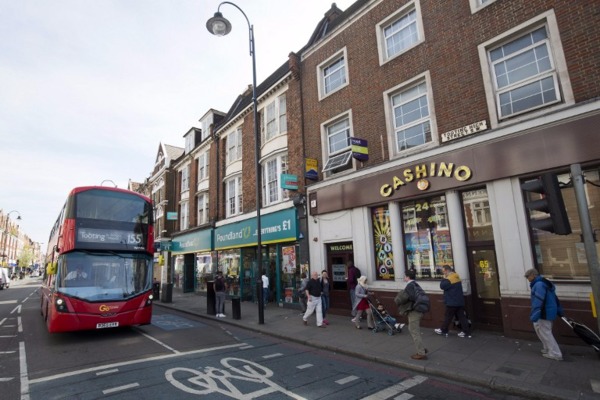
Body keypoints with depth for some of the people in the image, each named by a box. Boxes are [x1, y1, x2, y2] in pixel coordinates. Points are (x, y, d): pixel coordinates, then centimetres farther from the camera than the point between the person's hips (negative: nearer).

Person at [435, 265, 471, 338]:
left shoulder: (449, 278, -21)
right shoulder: (456, 276, 11)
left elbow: (442, 286, -17)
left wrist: (444, 278, -9)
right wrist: (446, 278, 8)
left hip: (452, 302, -8)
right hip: (459, 301, 9)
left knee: (448, 316, 4)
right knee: (461, 316, 9)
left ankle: (443, 330, 16)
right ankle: (467, 332, 10)